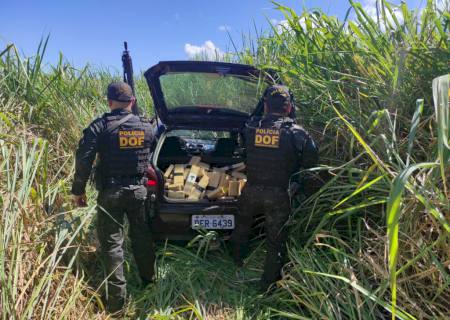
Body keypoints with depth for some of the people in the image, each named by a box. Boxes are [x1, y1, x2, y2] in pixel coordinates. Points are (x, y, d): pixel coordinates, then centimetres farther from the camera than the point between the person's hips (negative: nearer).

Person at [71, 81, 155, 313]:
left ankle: (116, 299, 10)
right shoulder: (146, 126, 2)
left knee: (111, 243, 5)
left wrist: (78, 190, -3)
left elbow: (84, 161, -13)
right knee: (141, 238, 17)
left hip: (110, 192, -3)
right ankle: (148, 283, 31)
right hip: (138, 190, 4)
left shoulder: (100, 127, -10)